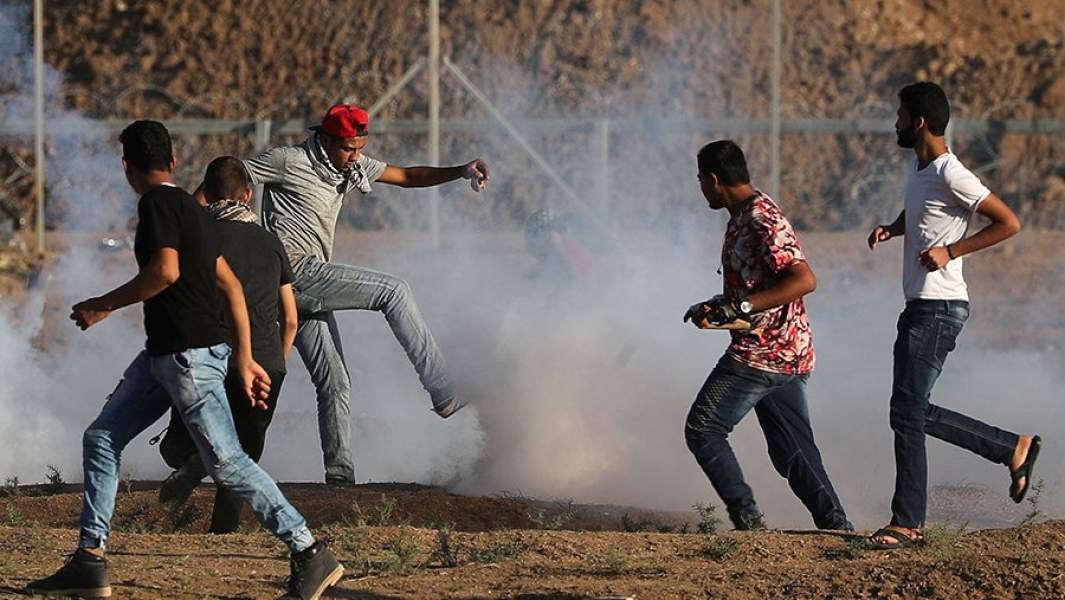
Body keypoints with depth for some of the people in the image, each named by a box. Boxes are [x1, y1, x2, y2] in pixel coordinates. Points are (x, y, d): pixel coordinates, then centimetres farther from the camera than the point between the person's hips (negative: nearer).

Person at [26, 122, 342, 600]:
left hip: (188, 355, -10)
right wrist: (245, 359, 19)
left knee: (225, 461, -10)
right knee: (101, 439, 10)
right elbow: (231, 286, 18)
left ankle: (311, 556, -7)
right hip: (162, 354, 10)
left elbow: (165, 271, -24)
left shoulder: (157, 203, -11)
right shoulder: (188, 209, 17)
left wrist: (103, 306, -13)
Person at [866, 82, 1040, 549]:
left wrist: (951, 252, -20)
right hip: (919, 306, 10)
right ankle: (1013, 449, 20)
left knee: (907, 415, -7)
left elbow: (1009, 223, -18)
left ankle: (907, 523, -2)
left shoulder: (950, 175, -17)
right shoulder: (919, 168, 12)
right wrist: (890, 229, 12)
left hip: (938, 309, -10)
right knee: (916, 413, 13)